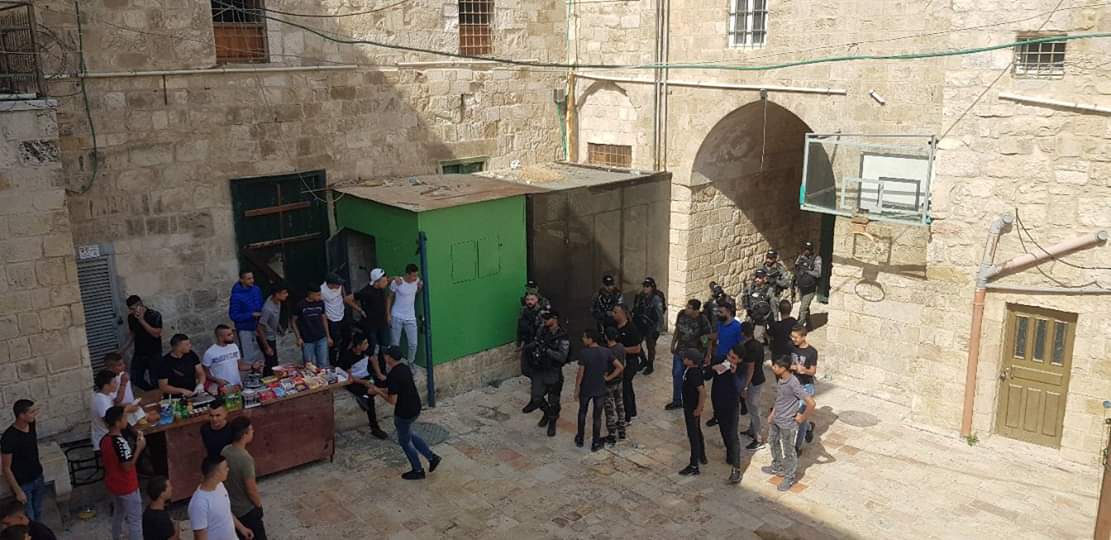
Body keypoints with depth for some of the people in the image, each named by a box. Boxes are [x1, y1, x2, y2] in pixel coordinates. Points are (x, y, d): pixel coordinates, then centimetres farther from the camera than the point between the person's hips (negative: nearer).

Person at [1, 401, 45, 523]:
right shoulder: (9, 438, -29)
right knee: (28, 519, 8)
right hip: (22, 484, -6)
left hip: (37, 477, 7)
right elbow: (6, 468, -21)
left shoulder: (31, 424, -9)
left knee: (38, 512, 23)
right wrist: (18, 491, -18)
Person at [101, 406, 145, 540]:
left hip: (113, 485, 9)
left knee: (118, 514, 27)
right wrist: (139, 448, -22)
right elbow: (127, 467, -27)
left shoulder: (104, 440, -2)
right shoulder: (121, 442, -29)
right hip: (127, 487, -9)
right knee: (135, 520, 3)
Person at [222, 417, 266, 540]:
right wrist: (259, 504, -7)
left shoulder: (225, 451, -9)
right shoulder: (245, 459, -33)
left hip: (230, 507, 7)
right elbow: (251, 490, -25)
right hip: (247, 509, -7)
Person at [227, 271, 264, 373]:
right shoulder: (236, 296, -16)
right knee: (249, 359, -2)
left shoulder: (256, 290, -1)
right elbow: (233, 316, -14)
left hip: (257, 328, 6)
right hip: (244, 330, -5)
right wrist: (251, 315, -20)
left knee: (259, 358, 14)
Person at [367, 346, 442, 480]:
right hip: (415, 408, 8)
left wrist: (378, 392, -9)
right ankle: (432, 457, 28)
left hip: (404, 413, -8)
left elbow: (392, 400, -23)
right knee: (409, 435, 29)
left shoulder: (392, 376, -26)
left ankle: (418, 471, 27)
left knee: (405, 441, 13)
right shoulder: (405, 368, 1)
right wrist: (381, 389, 14)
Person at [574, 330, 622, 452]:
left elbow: (580, 373, -15)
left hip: (585, 389, -1)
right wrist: (608, 378, -3)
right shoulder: (606, 352, -10)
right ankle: (596, 443, 19)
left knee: (582, 412, 20)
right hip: (600, 389, 2)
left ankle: (579, 439, 30)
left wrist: (576, 388, -3)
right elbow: (620, 367, -11)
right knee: (597, 416, 12)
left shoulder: (583, 352, -19)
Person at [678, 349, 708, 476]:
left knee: (693, 435, -1)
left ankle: (694, 466, 7)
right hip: (689, 405, 10)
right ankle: (702, 457, 42)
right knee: (697, 432, 25)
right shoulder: (689, 368, -2)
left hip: (692, 408, -10)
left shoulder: (694, 374, -31)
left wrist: (699, 409, -22)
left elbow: (702, 391, -32)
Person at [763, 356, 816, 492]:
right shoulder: (779, 379, -4)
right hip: (776, 419, 9)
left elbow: (811, 403, -31)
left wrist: (802, 417, -18)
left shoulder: (793, 384, -30)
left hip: (787, 423, -9)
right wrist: (772, 414, 15)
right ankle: (777, 467, 47)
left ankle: (789, 478, 25)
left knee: (788, 451, 8)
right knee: (773, 442, 26)